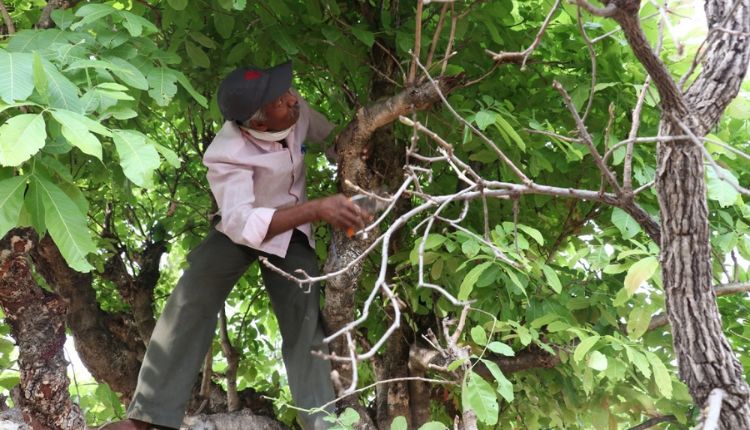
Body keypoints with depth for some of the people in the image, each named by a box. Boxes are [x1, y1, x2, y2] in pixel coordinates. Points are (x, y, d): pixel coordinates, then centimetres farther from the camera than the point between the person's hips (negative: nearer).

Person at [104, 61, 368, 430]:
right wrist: (317, 209, -56)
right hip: (241, 229, -3)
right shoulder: (228, 155, -36)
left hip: (292, 231, 3)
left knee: (306, 322, -9)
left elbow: (332, 137, 0)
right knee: (190, 301, -20)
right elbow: (242, 224, -48)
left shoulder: (295, 109, -23)